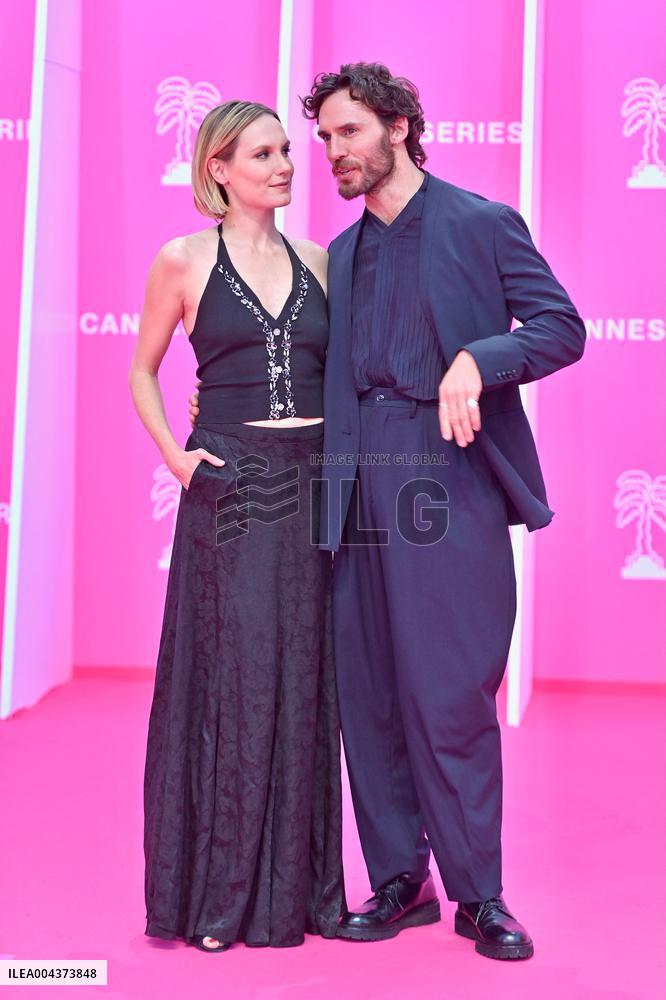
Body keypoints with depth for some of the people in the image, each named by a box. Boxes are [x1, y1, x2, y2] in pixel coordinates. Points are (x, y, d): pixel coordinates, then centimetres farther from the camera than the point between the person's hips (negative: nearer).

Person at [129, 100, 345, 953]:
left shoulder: (316, 262, 11)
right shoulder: (185, 261, 2)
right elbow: (142, 373, 9)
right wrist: (175, 457, -4)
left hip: (313, 489, 3)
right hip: (230, 490, -3)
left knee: (306, 684, 6)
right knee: (232, 681, -1)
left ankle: (297, 884, 18)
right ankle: (220, 892, 12)